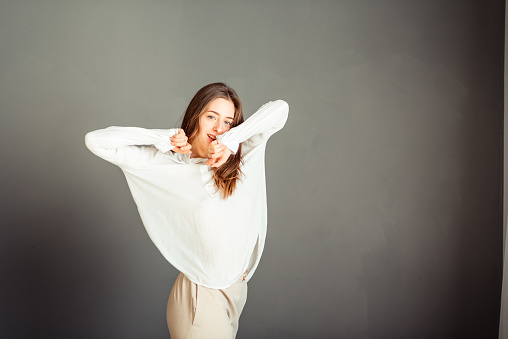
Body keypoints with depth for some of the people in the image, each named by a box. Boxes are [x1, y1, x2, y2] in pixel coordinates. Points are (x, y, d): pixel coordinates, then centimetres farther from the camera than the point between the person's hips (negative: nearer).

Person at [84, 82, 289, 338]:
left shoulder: (241, 156, 1)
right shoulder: (165, 165, -11)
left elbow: (280, 108, -2)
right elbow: (95, 140, -14)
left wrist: (231, 140, -13)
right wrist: (168, 139, -13)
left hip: (238, 287, 5)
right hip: (201, 295, -5)